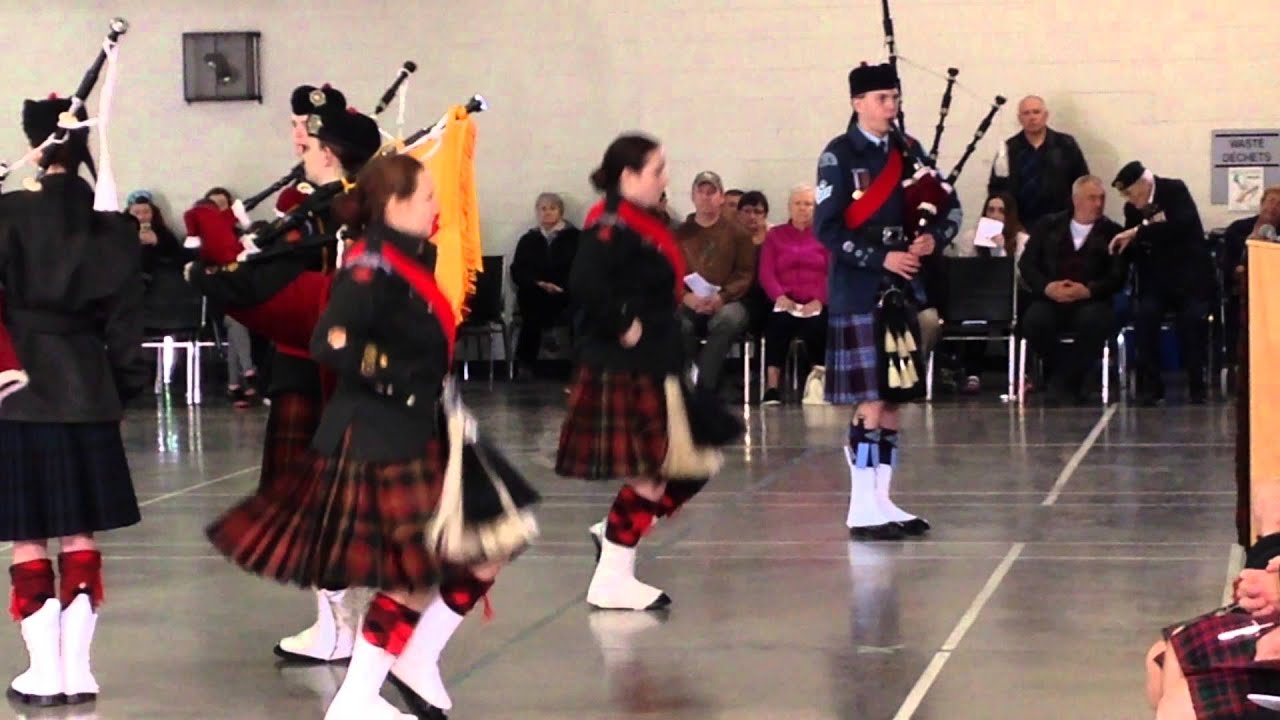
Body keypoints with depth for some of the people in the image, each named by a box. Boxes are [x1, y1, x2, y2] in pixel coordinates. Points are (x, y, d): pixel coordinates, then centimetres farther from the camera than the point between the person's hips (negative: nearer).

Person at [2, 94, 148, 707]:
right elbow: (125, 324, 5)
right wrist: (123, 388, 14)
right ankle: (77, 669, 12)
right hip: (89, 392, 4)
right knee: (81, 533, 11)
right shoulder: (114, 229, 2)